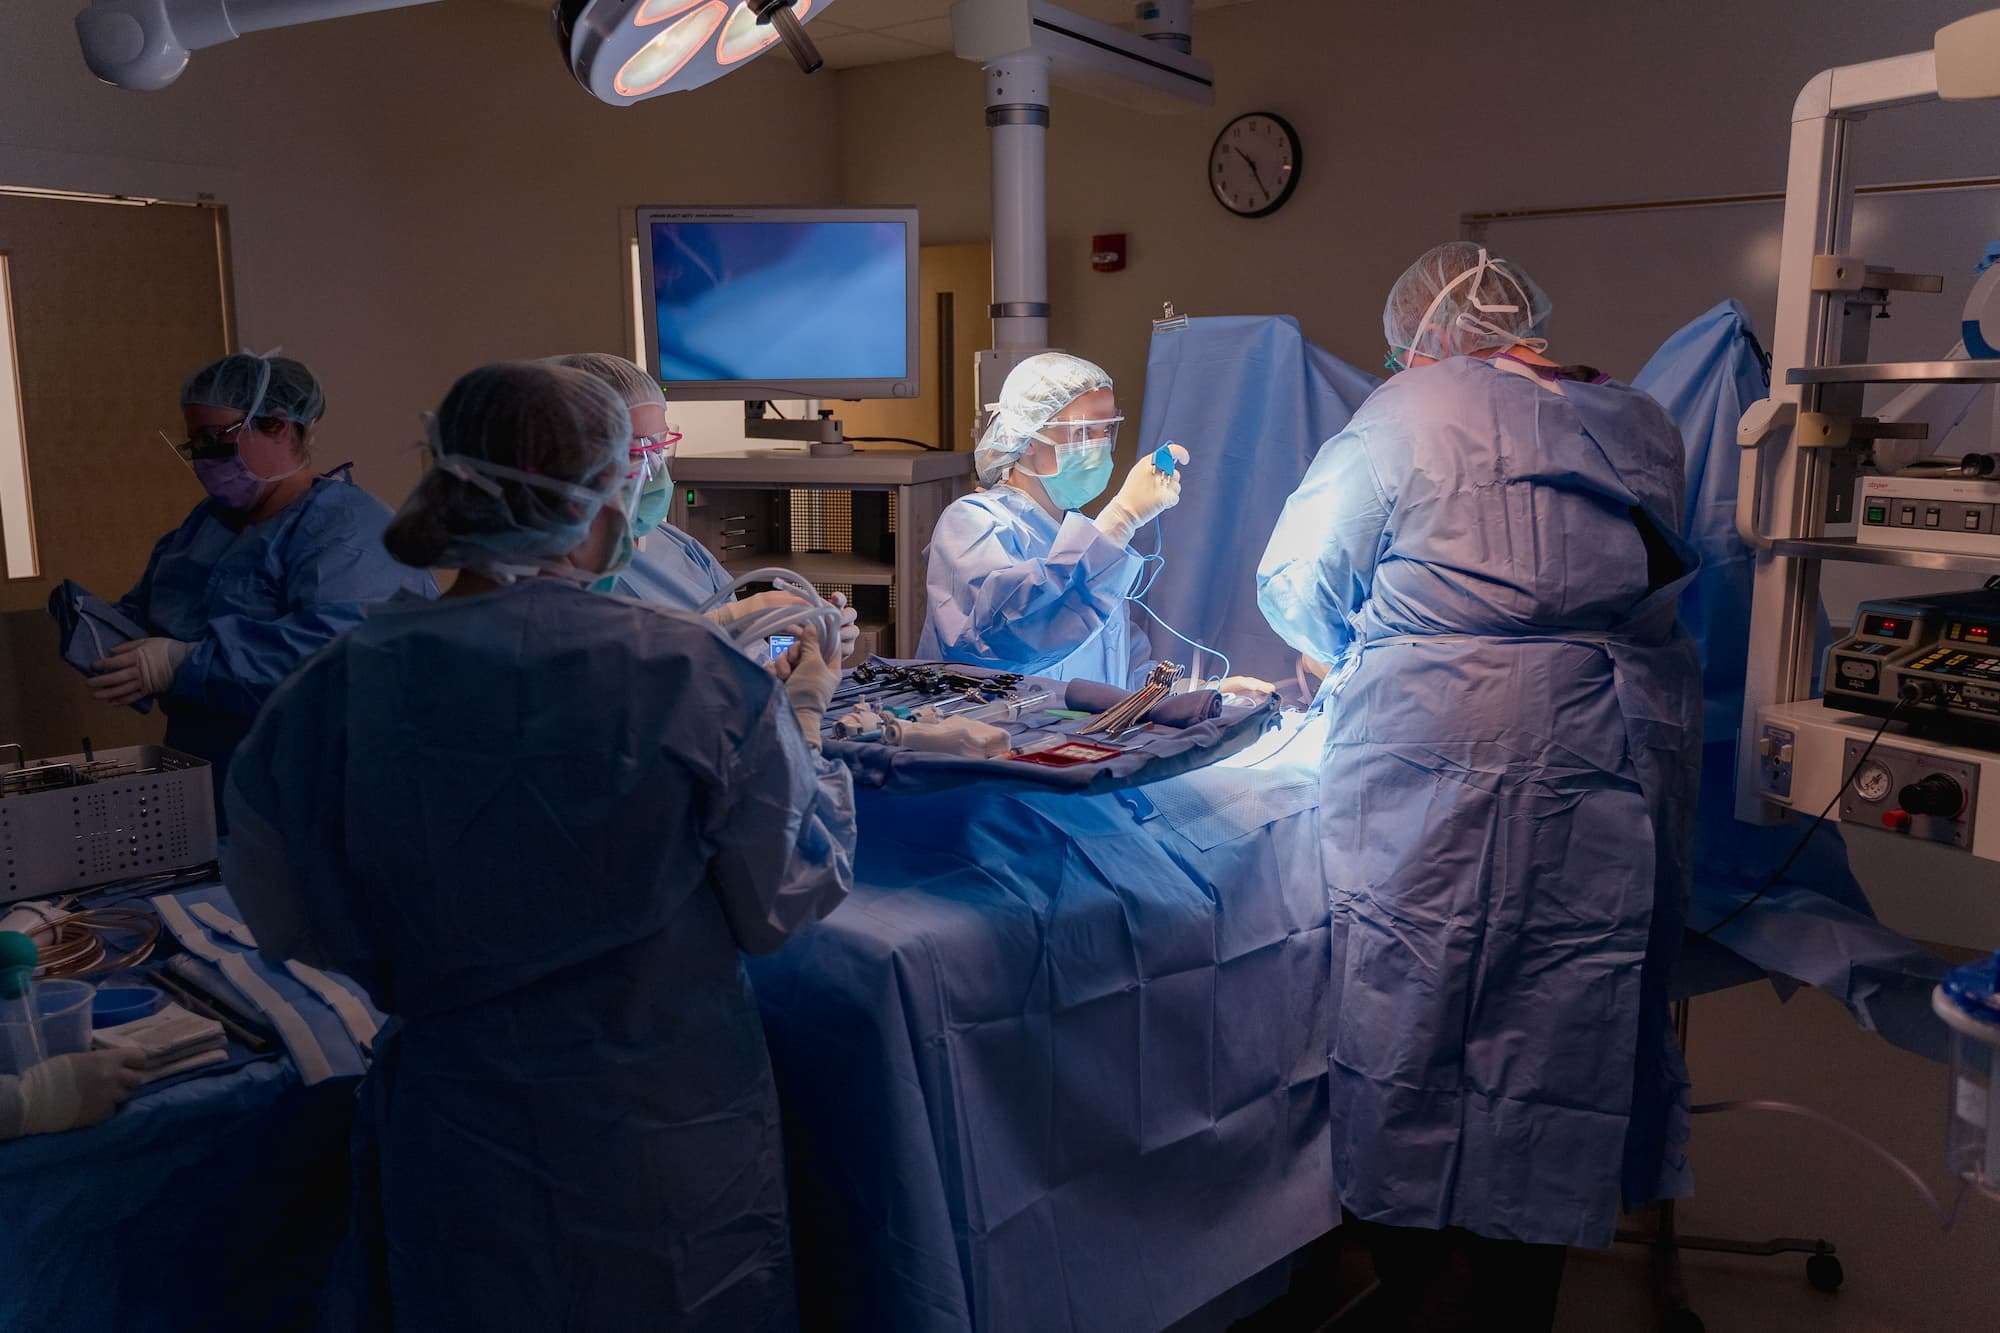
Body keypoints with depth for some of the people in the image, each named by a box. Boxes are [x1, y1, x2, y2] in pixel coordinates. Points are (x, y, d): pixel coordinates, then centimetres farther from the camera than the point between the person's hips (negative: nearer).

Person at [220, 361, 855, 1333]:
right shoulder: (701, 681, -20)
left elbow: (287, 923, -1)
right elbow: (788, 904, -8)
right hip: (674, 1139, -1)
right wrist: (803, 723, 5)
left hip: (459, 1157, 2)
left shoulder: (333, 695, -15)